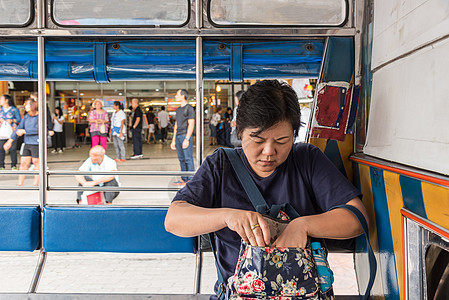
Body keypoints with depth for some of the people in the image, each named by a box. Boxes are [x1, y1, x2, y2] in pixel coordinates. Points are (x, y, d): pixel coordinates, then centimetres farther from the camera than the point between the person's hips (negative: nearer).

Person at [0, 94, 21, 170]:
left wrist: (12, 120, -15)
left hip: (12, 132, -4)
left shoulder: (14, 109, 2)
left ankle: (14, 165, 6)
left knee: (13, 149, -3)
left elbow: (19, 119, 0)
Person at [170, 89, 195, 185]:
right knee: (181, 159, 8)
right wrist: (173, 140, 18)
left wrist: (187, 139, -18)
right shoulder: (178, 109, 21)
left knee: (188, 158, -8)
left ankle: (190, 180, -6)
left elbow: (191, 124, -11)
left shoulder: (189, 108, -4)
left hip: (185, 135, -8)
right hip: (178, 136, 8)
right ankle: (183, 179, 12)